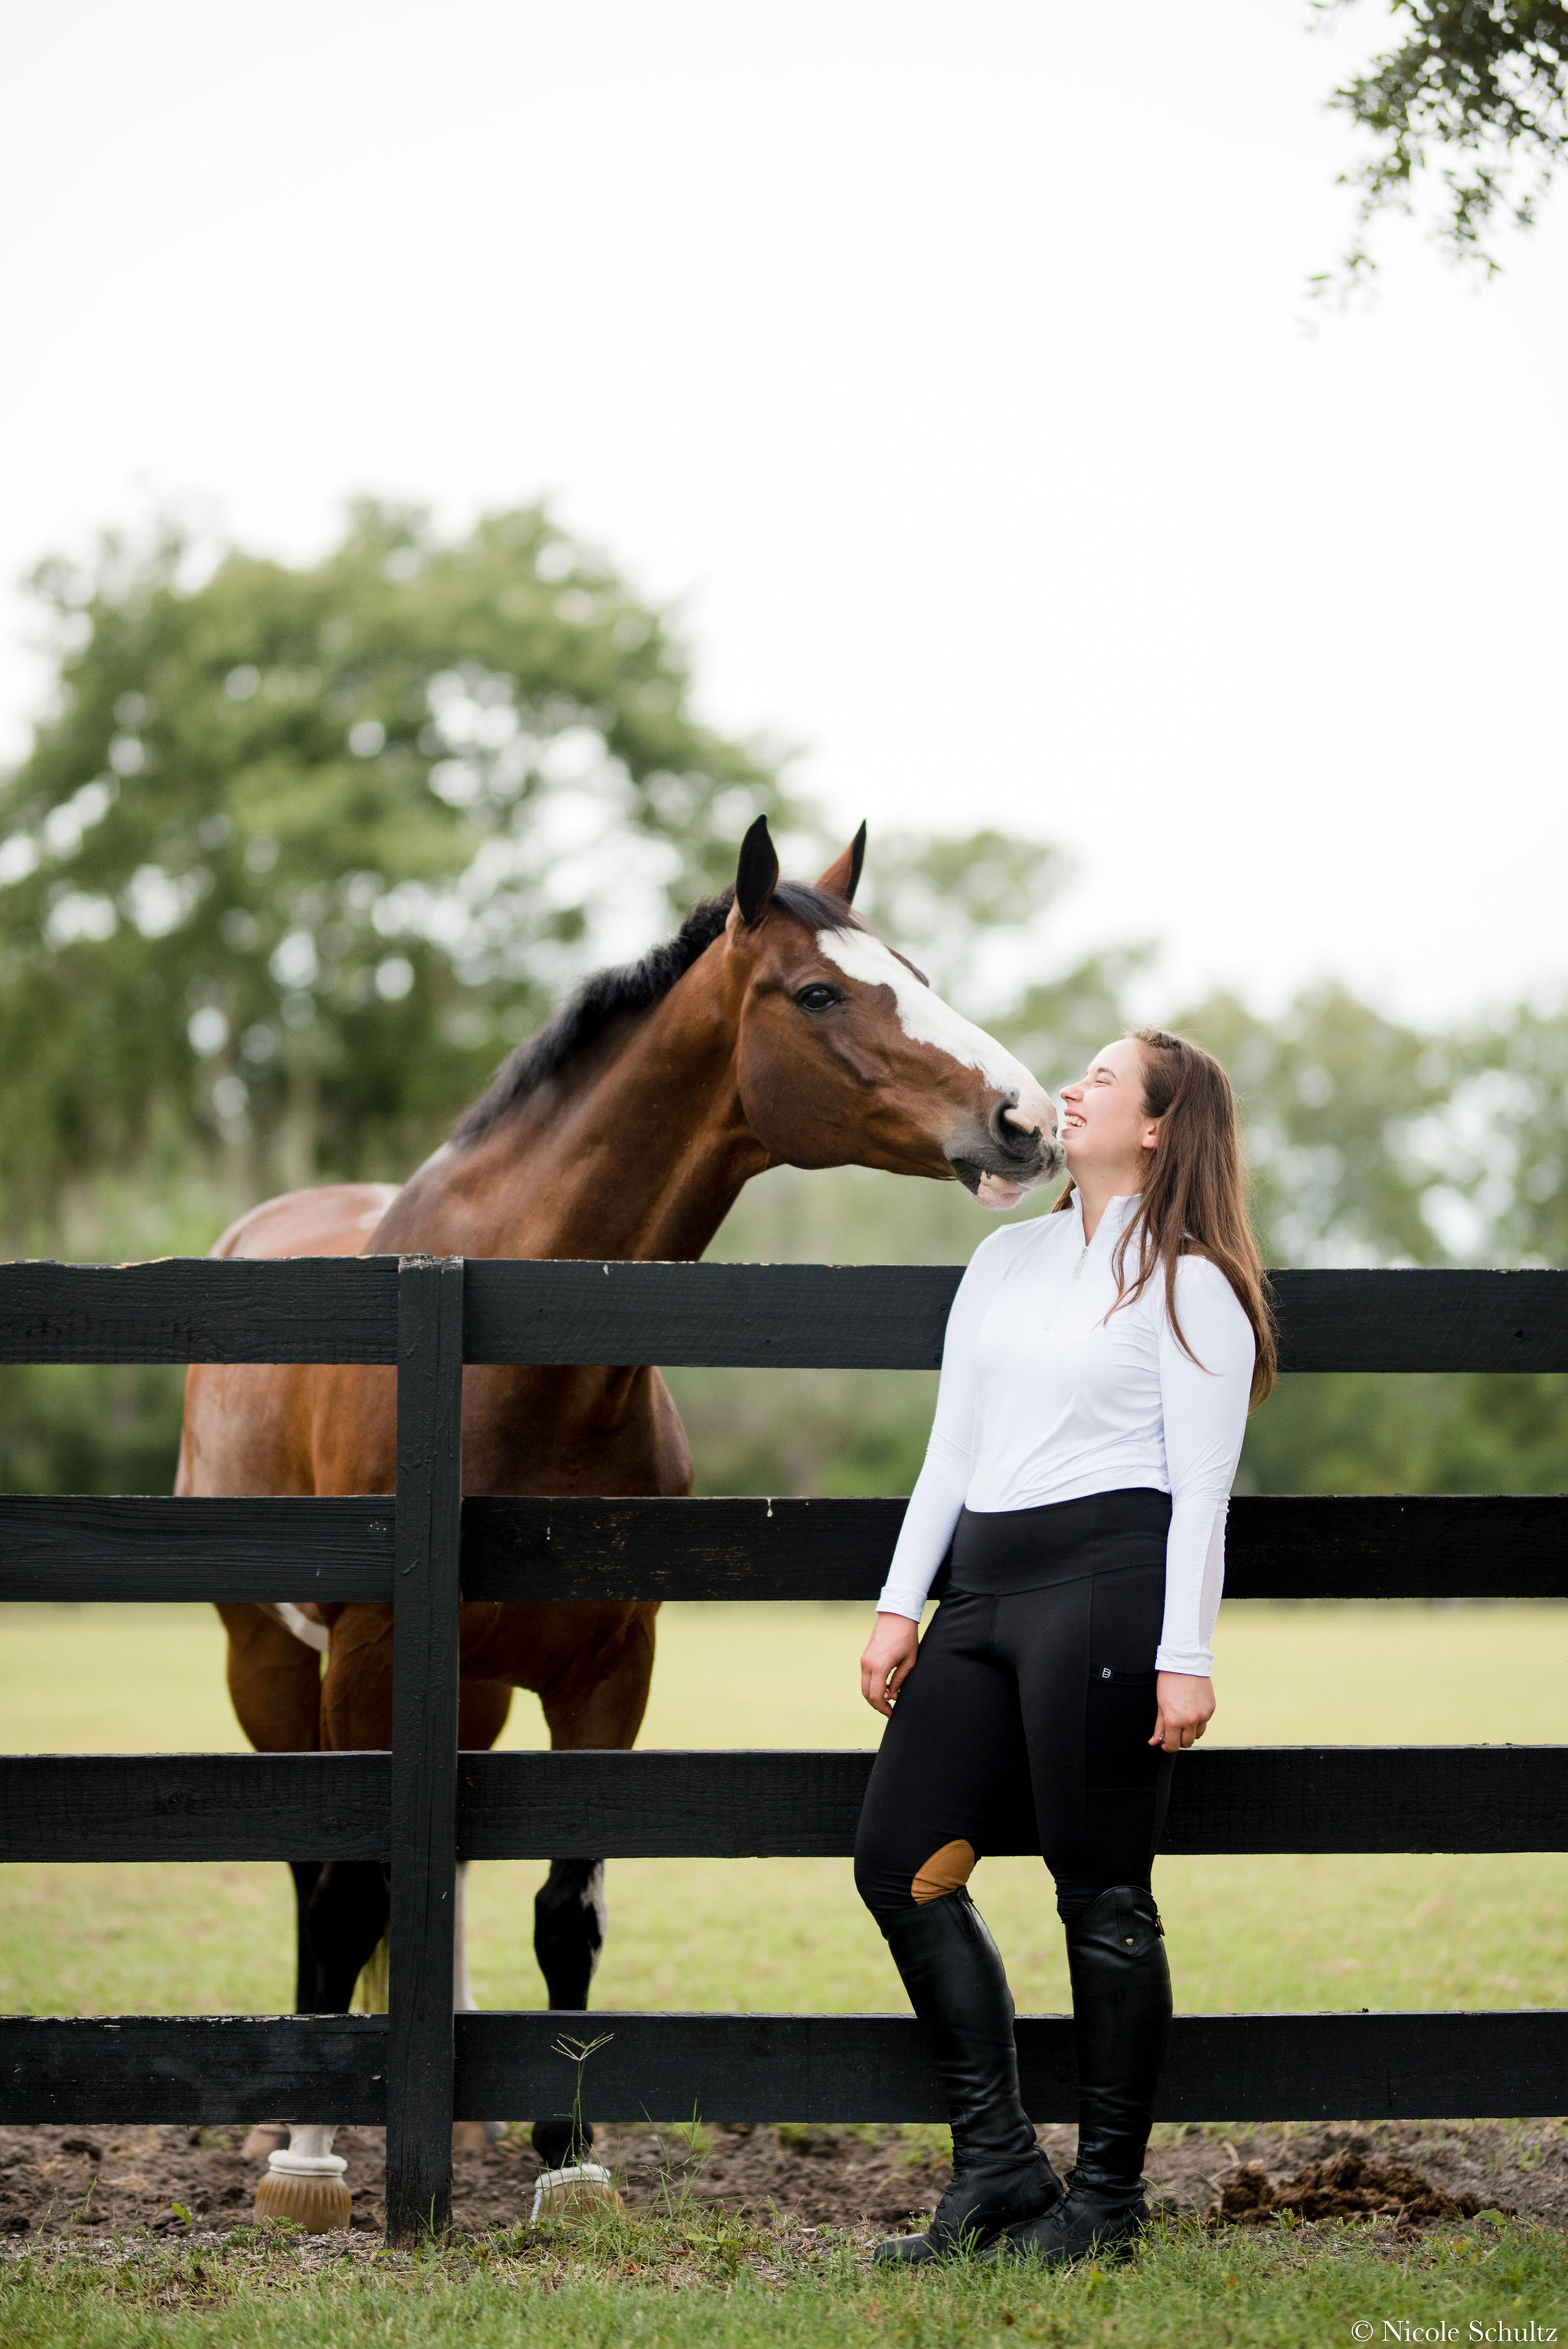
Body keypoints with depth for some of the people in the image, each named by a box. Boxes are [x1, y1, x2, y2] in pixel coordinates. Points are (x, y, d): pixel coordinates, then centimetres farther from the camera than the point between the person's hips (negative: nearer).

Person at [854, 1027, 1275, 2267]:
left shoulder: (1190, 1285, 0)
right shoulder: (1008, 1260, 18)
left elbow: (1202, 1489, -6)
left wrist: (1186, 1656, -13)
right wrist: (902, 1606, 11)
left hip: (1109, 1579, -7)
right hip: (984, 1586, 7)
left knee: (1102, 1894, -4)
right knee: (899, 1863, 2)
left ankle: (1109, 2191, 7)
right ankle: (999, 2164, 10)